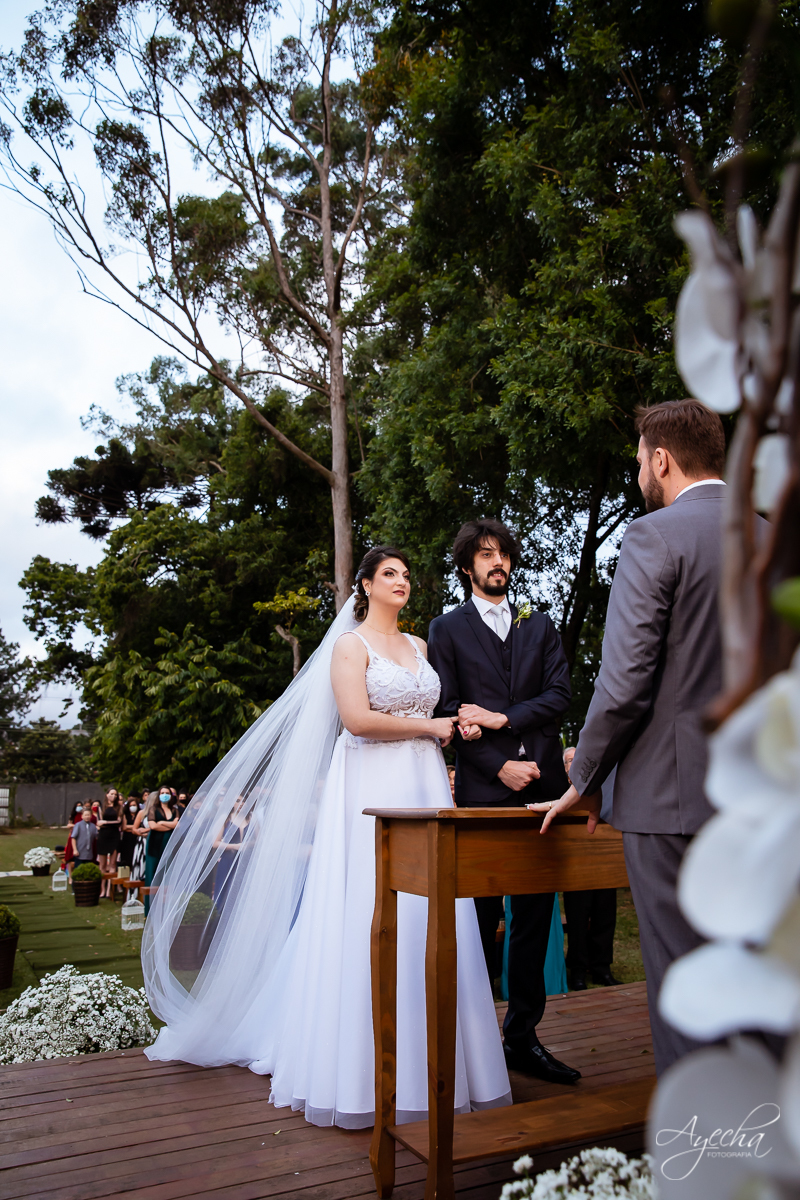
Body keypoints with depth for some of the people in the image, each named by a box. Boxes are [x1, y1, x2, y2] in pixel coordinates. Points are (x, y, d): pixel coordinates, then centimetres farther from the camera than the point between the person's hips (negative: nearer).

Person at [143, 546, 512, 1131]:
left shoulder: (419, 646, 17)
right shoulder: (349, 644, -2)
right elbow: (357, 719, -15)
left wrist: (458, 725, 2)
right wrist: (429, 726, -8)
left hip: (423, 788, 6)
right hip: (372, 792, -6)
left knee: (424, 920, 4)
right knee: (367, 916, -4)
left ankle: (423, 1058, 15)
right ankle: (363, 1067, 8)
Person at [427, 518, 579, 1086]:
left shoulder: (540, 625, 17)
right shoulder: (447, 629, 7)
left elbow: (560, 694, 4)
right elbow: (449, 711, -2)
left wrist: (502, 718, -9)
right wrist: (499, 766, -10)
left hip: (541, 785, 3)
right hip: (483, 789, -3)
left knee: (535, 917, 7)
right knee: (481, 919, 3)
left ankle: (524, 1037, 17)